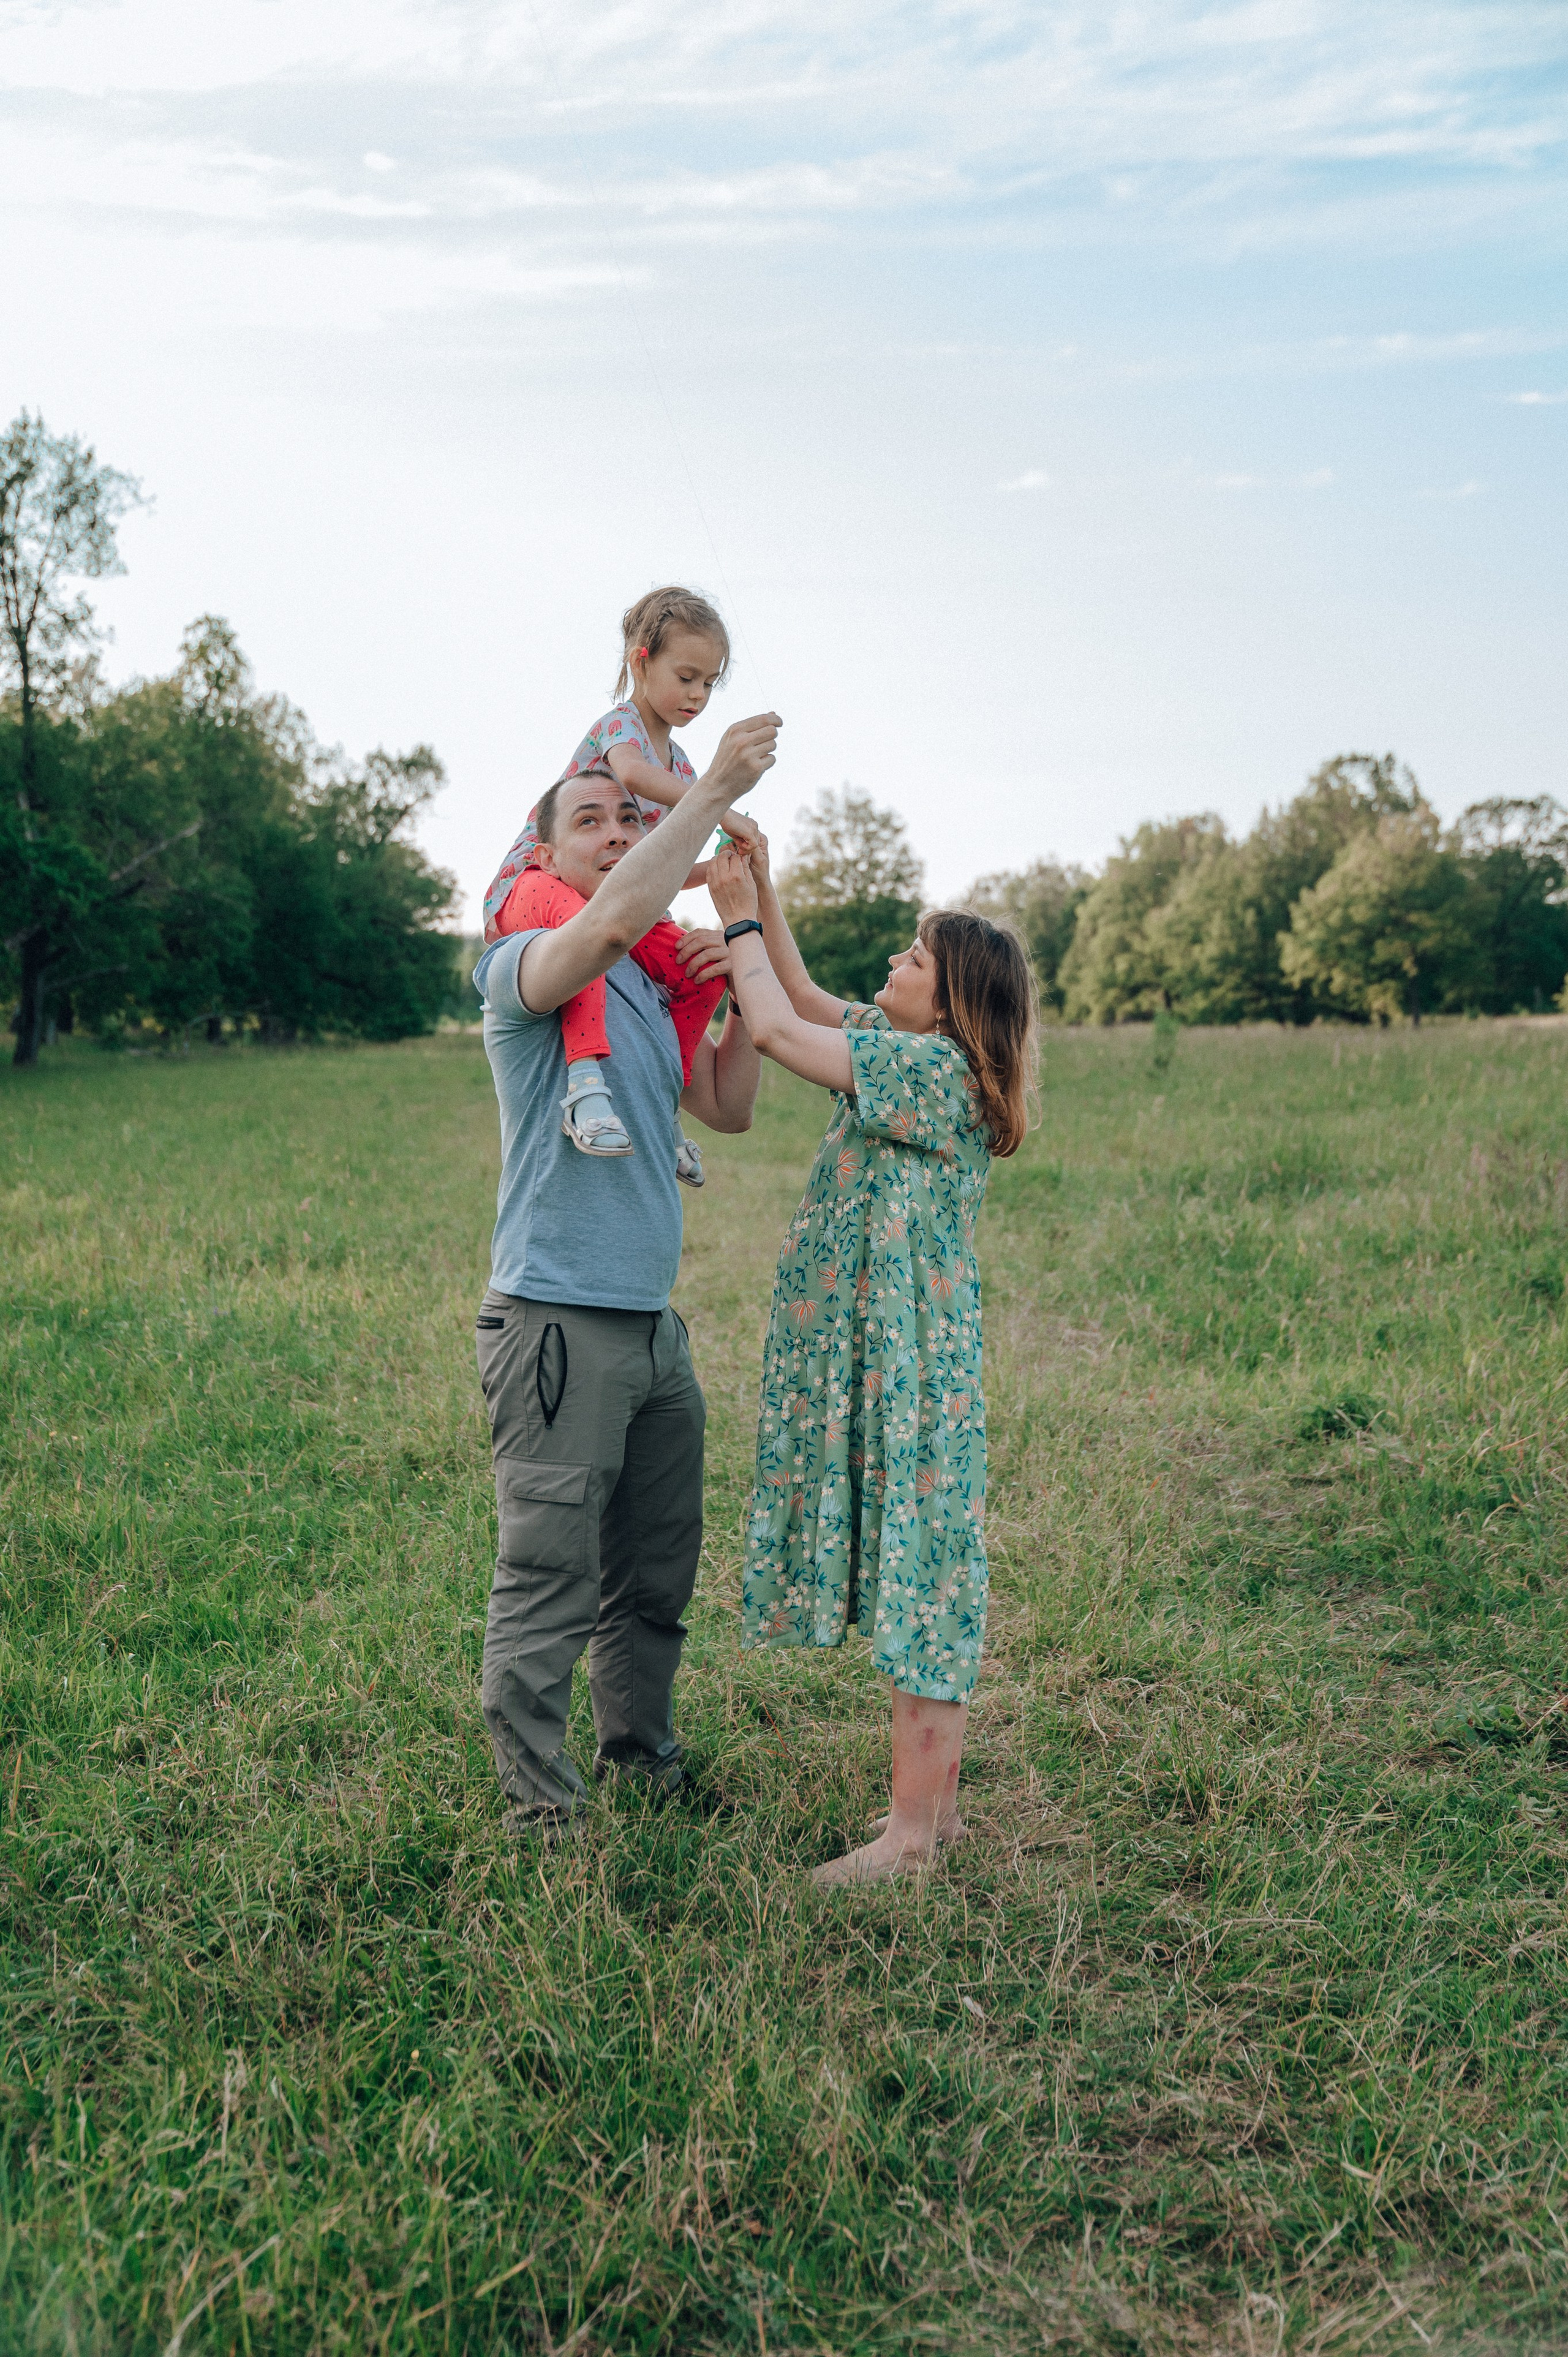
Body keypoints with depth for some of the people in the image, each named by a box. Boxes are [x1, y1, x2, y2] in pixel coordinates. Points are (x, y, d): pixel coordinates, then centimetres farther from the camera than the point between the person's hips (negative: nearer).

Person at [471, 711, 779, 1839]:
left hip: (654, 1323, 8)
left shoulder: (649, 988, 17)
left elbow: (729, 1109, 21)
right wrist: (715, 785, -24)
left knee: (656, 1575, 18)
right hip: (559, 1322, -8)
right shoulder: (523, 965, -8)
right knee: (548, 1582, -2)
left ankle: (646, 1761, 34)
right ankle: (540, 1807, 11)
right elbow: (609, 922, -30)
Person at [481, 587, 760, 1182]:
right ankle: (586, 1080, -56)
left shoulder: (679, 768, 17)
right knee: (580, 912, -44)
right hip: (533, 884, -8)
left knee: (703, 966, -9)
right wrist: (722, 810, -37)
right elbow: (632, 773, -37)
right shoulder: (620, 723, -9)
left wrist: (718, 867, 2)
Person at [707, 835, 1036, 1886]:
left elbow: (776, 1029, -16)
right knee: (913, 1573, 13)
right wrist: (760, 888, 13)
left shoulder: (938, 1069, -16)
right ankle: (935, 1802, 23)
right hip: (870, 1359, 10)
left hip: (913, 1365, -10)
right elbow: (805, 999, 21)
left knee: (920, 1573, -4)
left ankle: (914, 1831, 3)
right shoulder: (903, 1048, 10)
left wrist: (739, 917, -3)